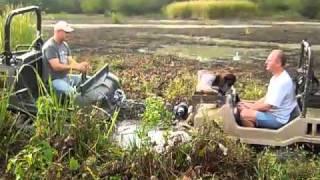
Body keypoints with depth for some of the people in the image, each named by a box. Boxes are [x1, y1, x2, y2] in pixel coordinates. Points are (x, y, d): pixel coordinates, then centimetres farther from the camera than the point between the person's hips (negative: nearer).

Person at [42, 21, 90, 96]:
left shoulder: (65, 45, 12)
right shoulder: (50, 46, -15)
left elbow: (70, 61, 8)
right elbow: (56, 66, -24)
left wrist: (80, 65, -15)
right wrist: (76, 67, -27)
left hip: (66, 76, 9)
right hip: (54, 80, -9)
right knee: (72, 93, -33)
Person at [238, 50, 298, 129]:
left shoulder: (283, 82, -26)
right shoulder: (276, 77, 7)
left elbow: (267, 106, -25)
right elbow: (267, 98, 14)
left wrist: (250, 107, -12)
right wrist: (251, 105, 2)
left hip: (278, 118, -10)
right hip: (272, 111, 10)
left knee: (244, 114, -22)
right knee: (242, 107, 5)